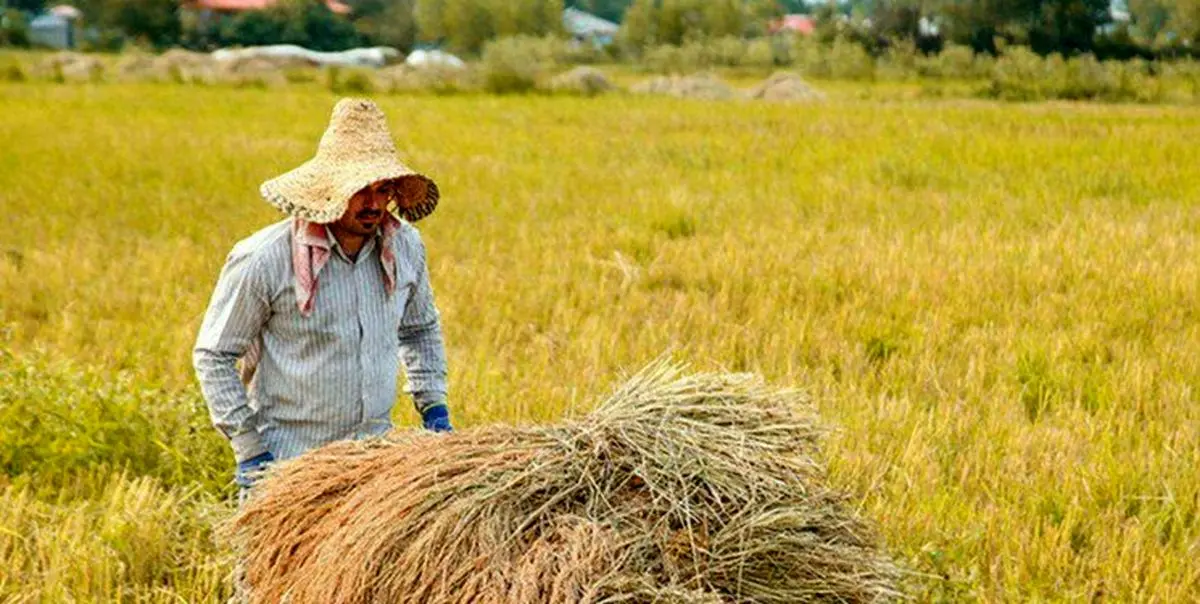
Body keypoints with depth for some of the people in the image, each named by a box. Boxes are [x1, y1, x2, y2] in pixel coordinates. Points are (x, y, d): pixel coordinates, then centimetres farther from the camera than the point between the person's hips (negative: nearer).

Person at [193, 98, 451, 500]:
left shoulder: (406, 246, 2)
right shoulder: (262, 260, -14)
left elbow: (421, 329, 21)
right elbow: (212, 356, -6)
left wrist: (433, 406, 10)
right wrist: (249, 450, -10)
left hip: (377, 457, 4)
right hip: (287, 463, -4)